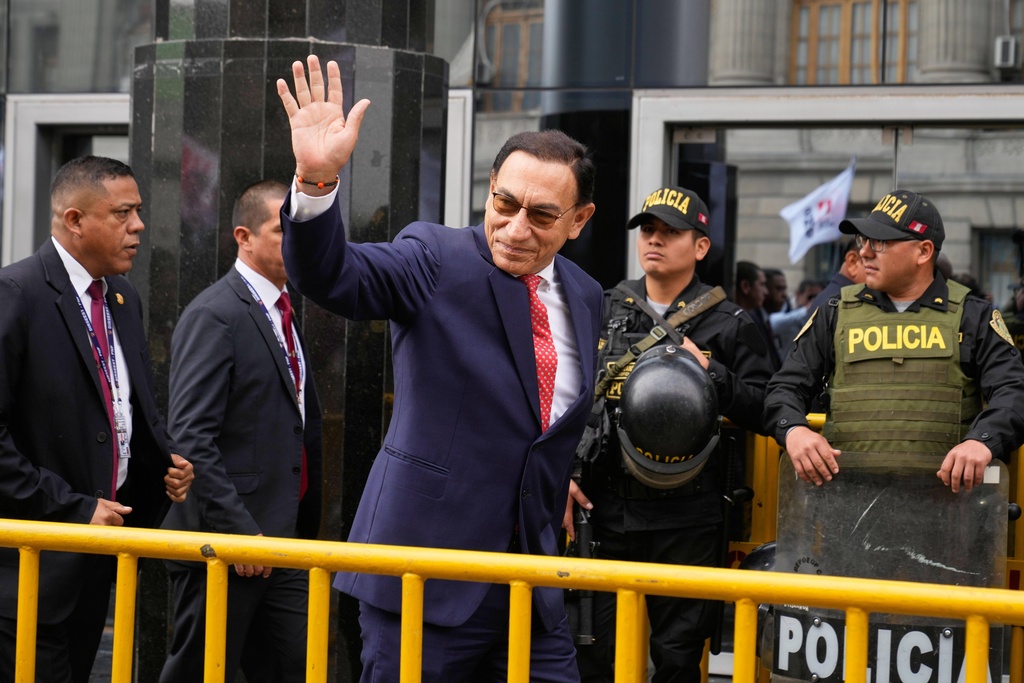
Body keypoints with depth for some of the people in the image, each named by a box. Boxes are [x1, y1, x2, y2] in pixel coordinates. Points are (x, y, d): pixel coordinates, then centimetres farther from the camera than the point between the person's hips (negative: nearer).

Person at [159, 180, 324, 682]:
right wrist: (238, 531, -22)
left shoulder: (280, 312, 16)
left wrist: (306, 531, 16)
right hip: (224, 545, -9)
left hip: (280, 540, 9)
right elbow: (190, 437, -20)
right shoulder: (214, 316, -13)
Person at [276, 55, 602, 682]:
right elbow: (333, 277, -23)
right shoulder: (437, 259, -6)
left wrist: (556, 488, 15)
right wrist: (317, 180, -39)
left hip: (531, 577, 5)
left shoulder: (584, 297, 12)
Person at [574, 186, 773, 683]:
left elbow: (764, 411, -2)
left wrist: (709, 371, -14)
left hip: (686, 521, -2)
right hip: (606, 511, 2)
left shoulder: (728, 325, 3)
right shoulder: (604, 311, 11)